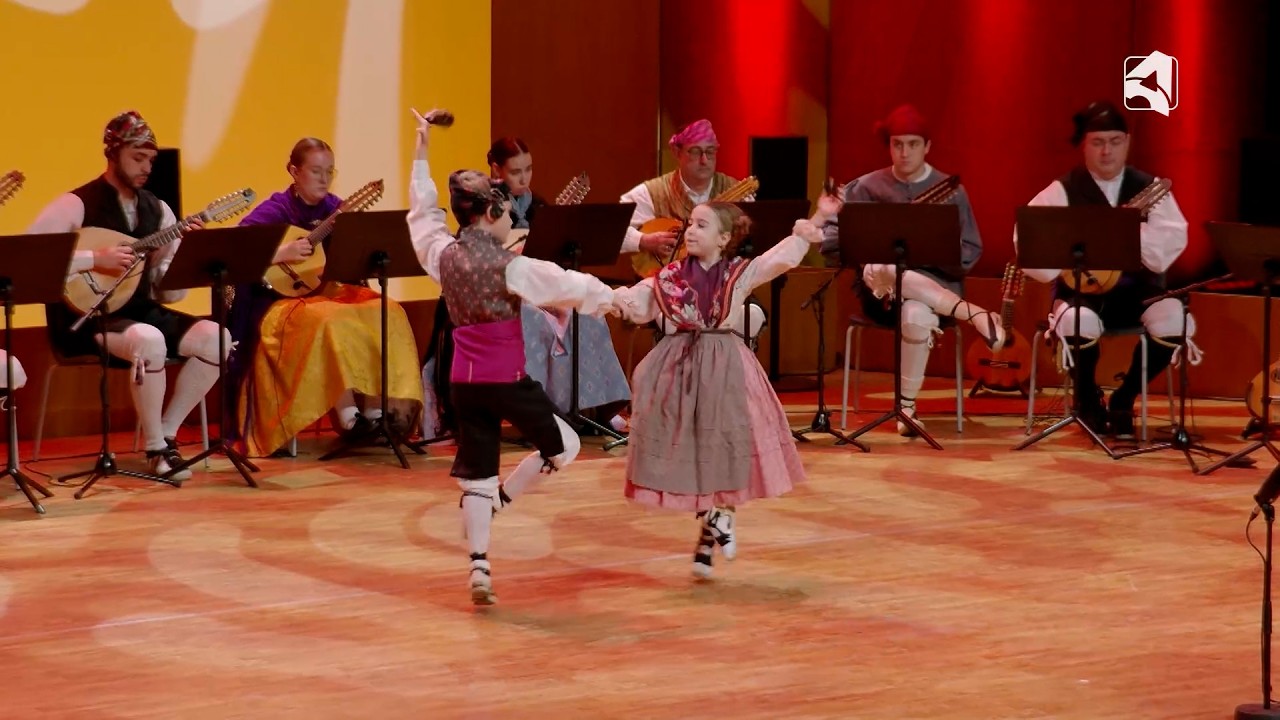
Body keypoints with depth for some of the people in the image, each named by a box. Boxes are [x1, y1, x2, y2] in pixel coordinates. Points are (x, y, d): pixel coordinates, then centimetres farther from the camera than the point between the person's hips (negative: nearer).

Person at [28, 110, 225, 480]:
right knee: (149, 340, -36)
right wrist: (95, 259, -23)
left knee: (217, 338, -15)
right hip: (86, 318, -7)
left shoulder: (157, 209, 9)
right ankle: (155, 449, -17)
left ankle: (166, 434, -1)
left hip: (139, 311, 7)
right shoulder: (76, 205, -8)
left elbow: (170, 293, 8)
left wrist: (184, 251, -11)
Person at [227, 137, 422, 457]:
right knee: (329, 321, -37)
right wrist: (280, 254, -25)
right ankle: (348, 415, -26)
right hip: (282, 300, -5)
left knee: (387, 314, -20)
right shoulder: (275, 211, -5)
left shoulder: (336, 209, 9)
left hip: (327, 293, 5)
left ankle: (376, 409, -17)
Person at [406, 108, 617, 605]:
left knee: (476, 474, 7)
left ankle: (479, 569, -1)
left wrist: (422, 154, 27)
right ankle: (498, 502, 7)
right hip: (507, 379, -6)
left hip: (463, 380, 6)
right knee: (564, 446, 14)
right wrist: (604, 297, 12)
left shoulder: (442, 255, 3)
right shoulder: (509, 266, -13)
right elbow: (564, 285, -8)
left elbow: (423, 213, 20)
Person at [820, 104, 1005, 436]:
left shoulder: (950, 190, 5)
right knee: (885, 268, -38)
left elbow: (969, 256, 1)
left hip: (936, 284, -1)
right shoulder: (866, 188, 7)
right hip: (881, 290, 1)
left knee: (917, 315, -39)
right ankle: (976, 314, -31)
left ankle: (907, 405, -18)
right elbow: (830, 241, 3)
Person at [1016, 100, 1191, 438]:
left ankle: (1124, 398, -1)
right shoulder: (1063, 191, 1)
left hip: (1140, 288, 2)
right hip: (1082, 290, -2)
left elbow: (1174, 240, -6)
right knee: (1078, 323, -37)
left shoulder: (1150, 187, 7)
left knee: (1176, 322, -28)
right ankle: (1089, 401, -3)